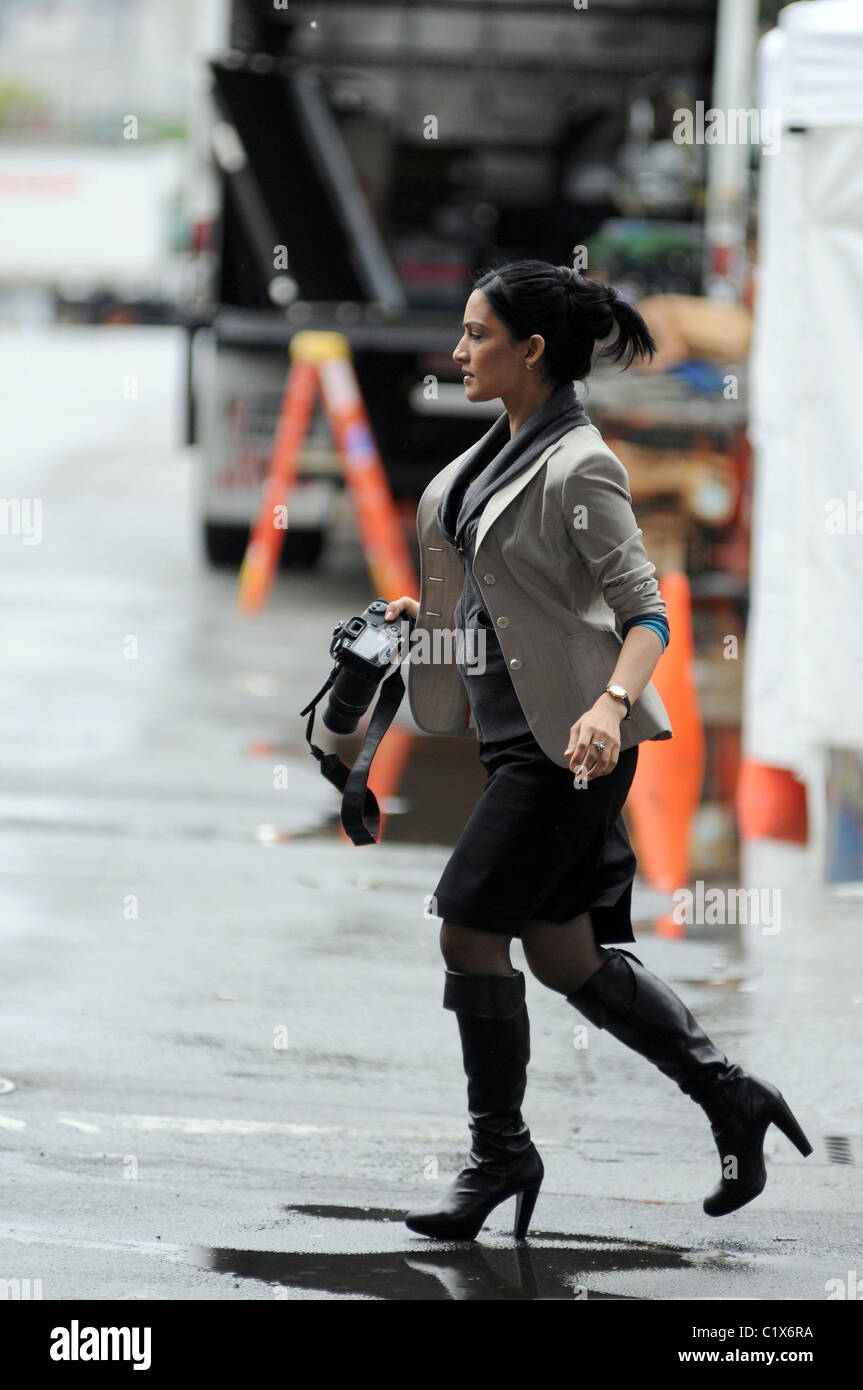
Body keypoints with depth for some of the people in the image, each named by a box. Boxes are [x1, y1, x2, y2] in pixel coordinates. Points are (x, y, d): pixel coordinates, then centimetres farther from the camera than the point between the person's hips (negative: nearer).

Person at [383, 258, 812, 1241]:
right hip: (512, 729, 9)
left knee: (469, 929, -7)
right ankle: (730, 1098, 19)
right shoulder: (499, 450, 11)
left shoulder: (577, 470, -16)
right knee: (563, 955, 10)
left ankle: (500, 1154, 7)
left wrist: (611, 704, -35)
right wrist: (430, 609, 13)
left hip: (566, 743, -9)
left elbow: (645, 611, -19)